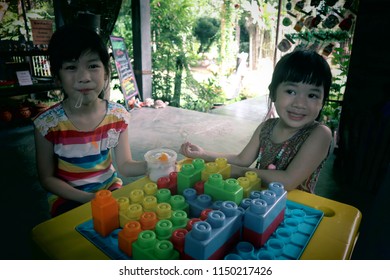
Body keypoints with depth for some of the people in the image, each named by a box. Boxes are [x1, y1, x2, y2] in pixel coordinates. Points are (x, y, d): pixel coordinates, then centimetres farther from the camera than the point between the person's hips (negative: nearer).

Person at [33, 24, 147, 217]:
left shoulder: (118, 115, -12)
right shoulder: (47, 123, -19)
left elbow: (124, 165, -7)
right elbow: (47, 179, -9)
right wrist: (89, 198, -21)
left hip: (110, 187, 3)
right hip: (68, 196, -2)